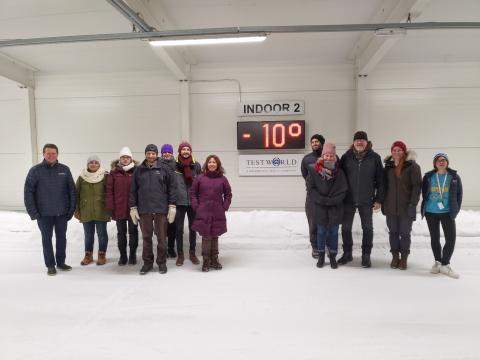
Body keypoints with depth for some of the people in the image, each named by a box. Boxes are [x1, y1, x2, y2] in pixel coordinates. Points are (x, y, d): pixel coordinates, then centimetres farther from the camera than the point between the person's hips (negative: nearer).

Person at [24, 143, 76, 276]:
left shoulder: (65, 169, 0)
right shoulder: (36, 170, -5)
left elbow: (72, 190, 2)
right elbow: (28, 192, -5)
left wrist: (71, 209, -2)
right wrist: (32, 211, -10)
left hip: (62, 212, 2)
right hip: (44, 213, -2)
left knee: (61, 237, 11)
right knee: (47, 239, 8)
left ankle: (61, 262, 26)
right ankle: (50, 265, 20)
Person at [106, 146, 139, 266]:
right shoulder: (114, 173, 1)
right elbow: (109, 191, 0)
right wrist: (110, 207, -5)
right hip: (119, 209, 1)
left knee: (133, 232, 9)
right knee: (121, 233, 12)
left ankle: (132, 255, 23)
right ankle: (123, 256, 24)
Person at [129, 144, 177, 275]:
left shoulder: (165, 169, 0)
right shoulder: (139, 170, 7)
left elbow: (172, 188, -1)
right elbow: (133, 190, 8)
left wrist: (172, 206, -5)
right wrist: (133, 207, 3)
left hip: (161, 209, -2)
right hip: (144, 210, 2)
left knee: (161, 237, 7)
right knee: (146, 237, 11)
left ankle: (162, 262, 21)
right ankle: (147, 262, 23)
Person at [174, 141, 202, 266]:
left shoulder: (196, 165, 3)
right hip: (179, 202, -1)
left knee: (193, 228, 11)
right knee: (179, 229, 6)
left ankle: (192, 253, 25)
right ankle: (180, 254, 19)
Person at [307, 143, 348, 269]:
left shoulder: (339, 172, -1)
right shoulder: (315, 172, -3)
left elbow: (343, 190, -3)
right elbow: (311, 189, -5)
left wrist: (331, 201, -14)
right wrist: (322, 200, -15)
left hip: (335, 208, 0)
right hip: (320, 207, 0)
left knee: (333, 232, 8)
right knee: (321, 232, 9)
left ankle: (333, 256, 22)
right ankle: (321, 256, 23)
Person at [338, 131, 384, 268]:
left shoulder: (374, 157, -2)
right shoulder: (346, 157, 0)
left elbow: (380, 179, -1)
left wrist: (379, 199, -5)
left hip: (366, 200, -1)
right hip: (348, 199, 1)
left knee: (367, 228, 8)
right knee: (345, 227, 8)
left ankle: (366, 255, 21)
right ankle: (347, 253, 23)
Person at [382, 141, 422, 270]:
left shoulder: (412, 166, -4)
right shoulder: (388, 166, 8)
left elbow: (417, 185, -8)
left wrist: (413, 204, -15)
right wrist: (383, 203, 9)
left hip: (406, 207, -3)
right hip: (391, 207, 3)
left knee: (404, 233, 6)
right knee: (393, 232, 10)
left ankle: (404, 258, 19)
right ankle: (395, 256, 22)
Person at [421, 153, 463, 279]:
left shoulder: (454, 177, 0)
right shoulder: (428, 177, 1)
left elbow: (459, 193, 4)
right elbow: (424, 193, 8)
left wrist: (456, 209, 0)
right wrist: (425, 208, 4)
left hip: (447, 212, -1)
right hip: (431, 212, 1)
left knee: (451, 238, -8)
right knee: (434, 237, 9)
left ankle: (445, 264, 4)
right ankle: (438, 262, 24)